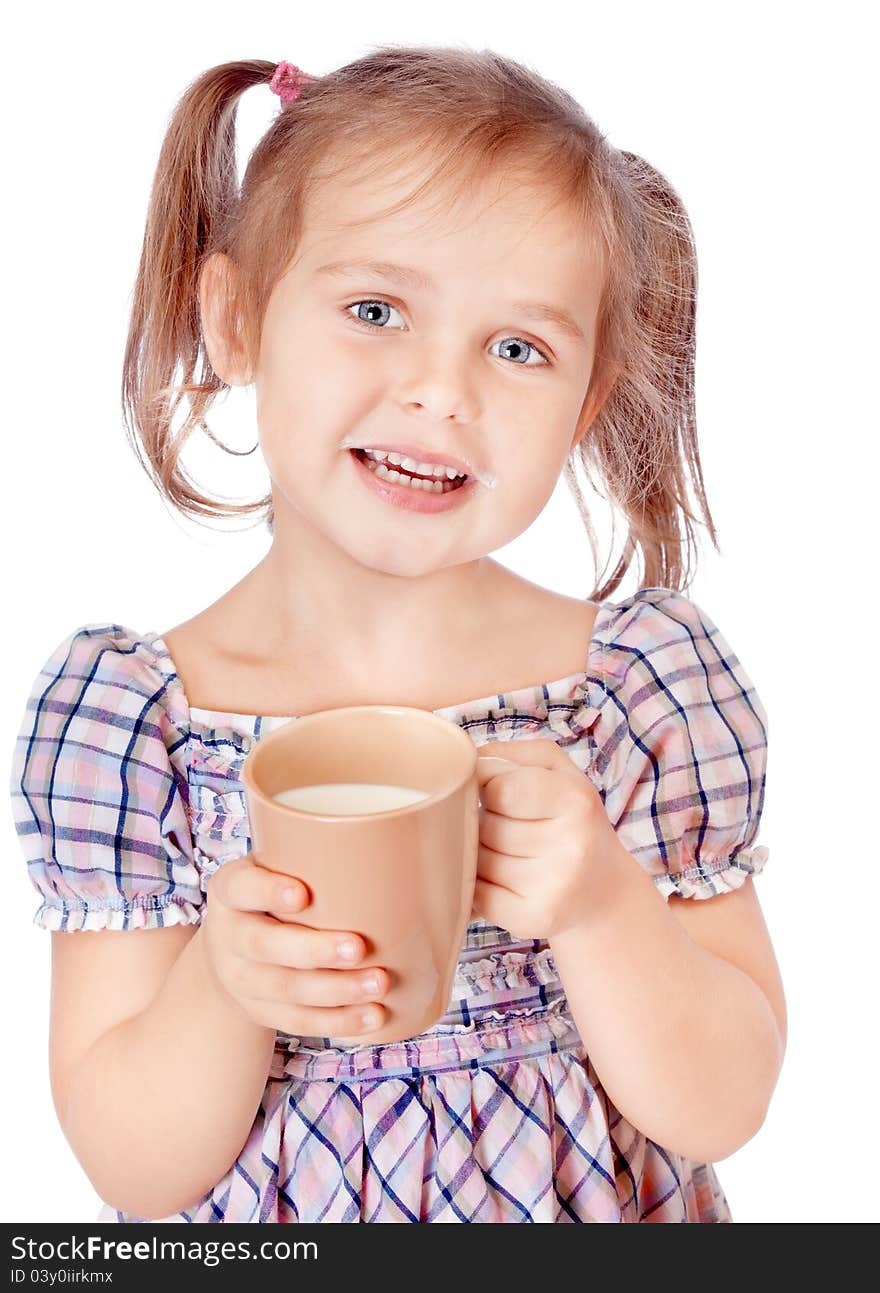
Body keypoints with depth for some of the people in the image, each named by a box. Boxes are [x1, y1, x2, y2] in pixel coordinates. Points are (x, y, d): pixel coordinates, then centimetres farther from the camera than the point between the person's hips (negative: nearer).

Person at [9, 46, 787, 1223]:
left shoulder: (656, 674, -16)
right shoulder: (118, 711, -17)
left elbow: (721, 1112, -14)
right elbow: (134, 1171, -14)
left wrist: (603, 903, -30)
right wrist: (221, 989, -32)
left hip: (588, 1210, 1)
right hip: (263, 1217, 0)